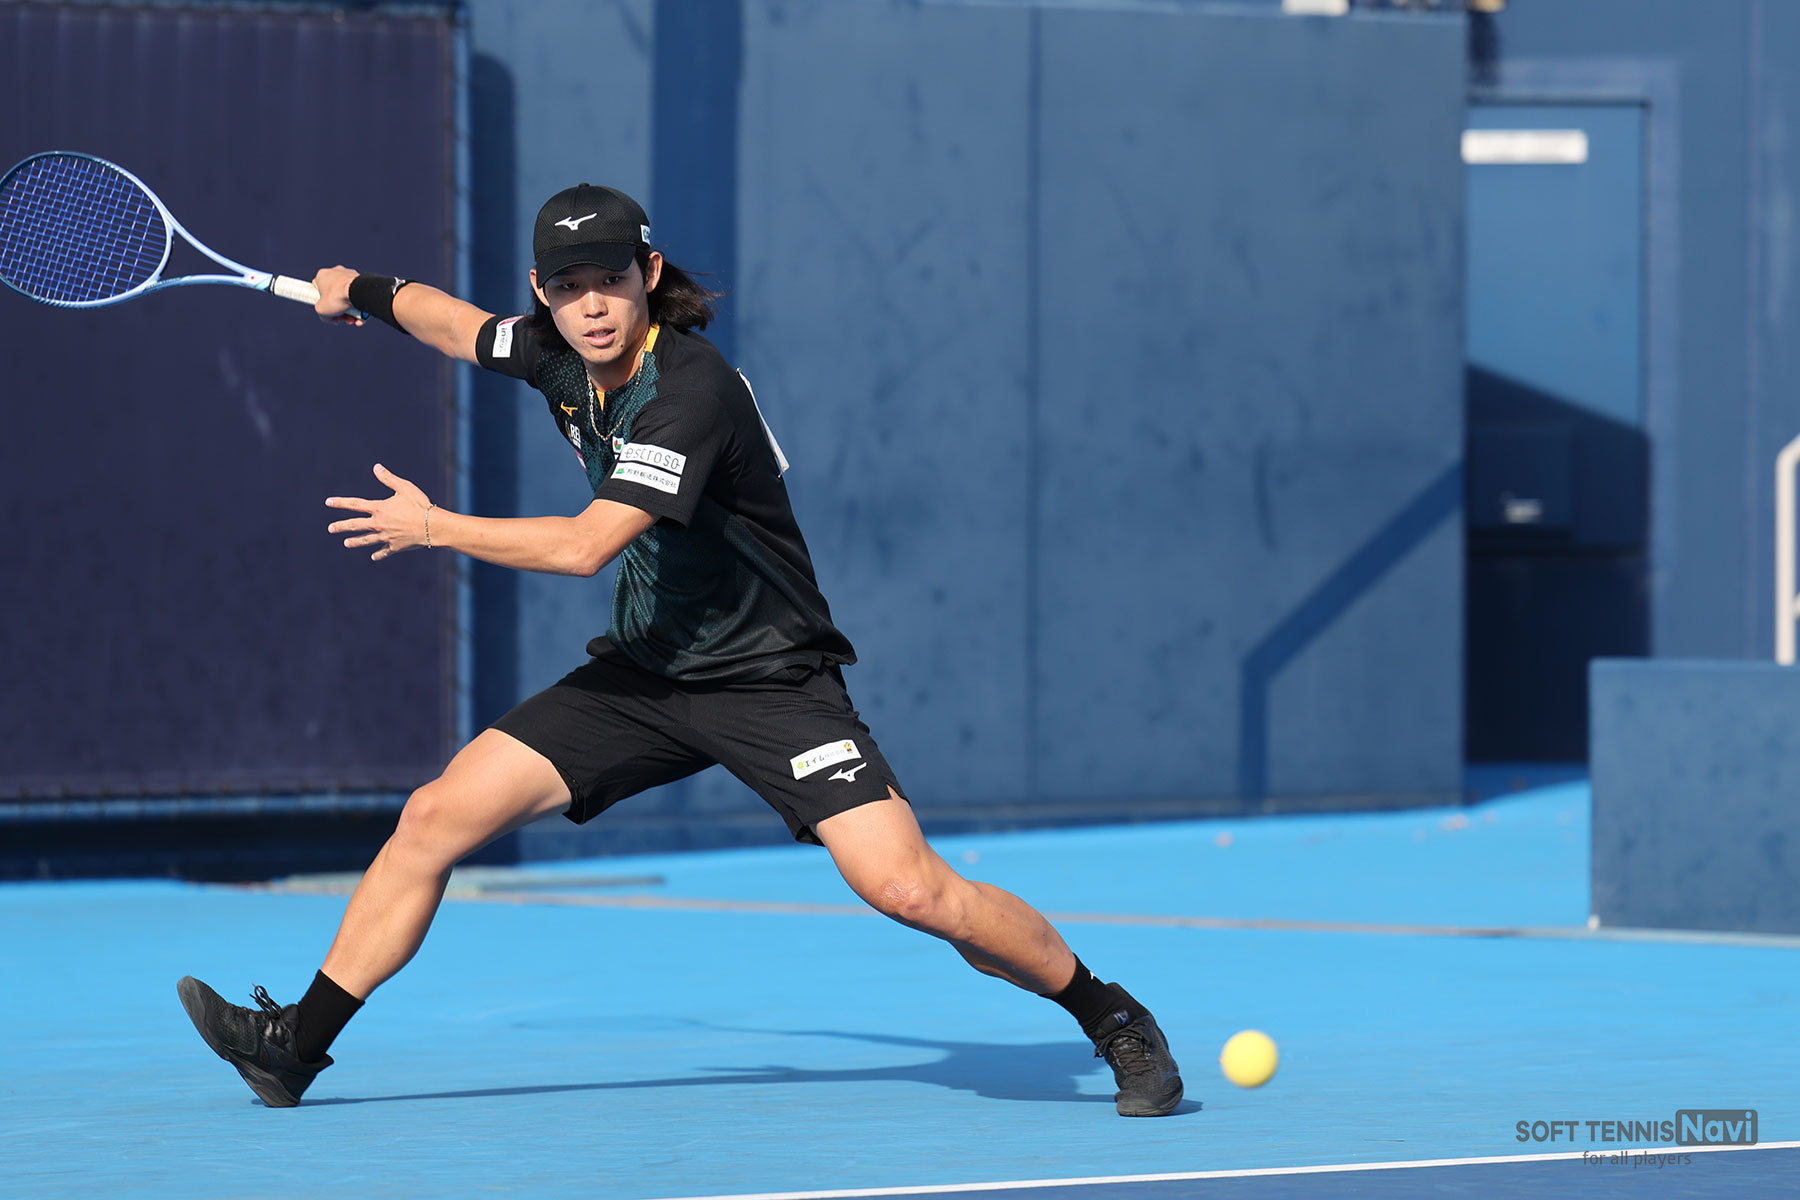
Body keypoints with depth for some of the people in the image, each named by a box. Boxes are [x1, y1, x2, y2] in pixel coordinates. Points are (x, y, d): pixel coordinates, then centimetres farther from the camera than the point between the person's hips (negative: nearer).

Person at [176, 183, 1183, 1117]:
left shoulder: (691, 391, -26)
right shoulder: (560, 353, -2)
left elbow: (586, 545, -30)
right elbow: (457, 323, 24)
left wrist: (434, 528, -20)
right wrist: (367, 294, 14)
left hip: (771, 682, -7)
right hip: (643, 674, 7)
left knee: (912, 890, -21)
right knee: (437, 816, -2)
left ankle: (1115, 1021, -2)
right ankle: (296, 1047, 7)